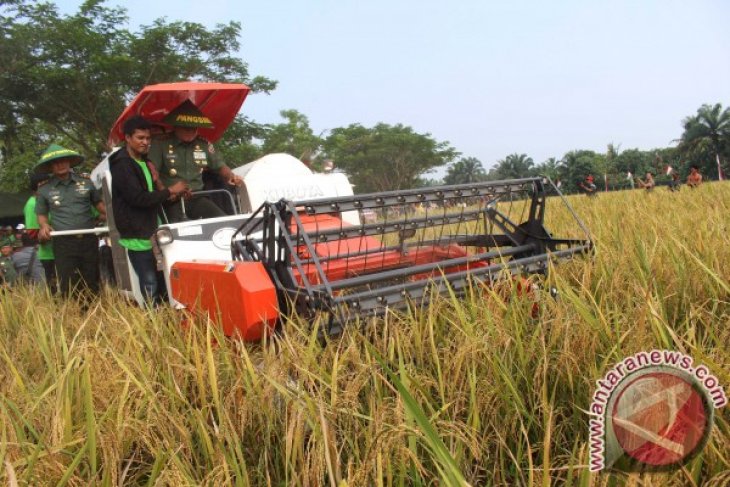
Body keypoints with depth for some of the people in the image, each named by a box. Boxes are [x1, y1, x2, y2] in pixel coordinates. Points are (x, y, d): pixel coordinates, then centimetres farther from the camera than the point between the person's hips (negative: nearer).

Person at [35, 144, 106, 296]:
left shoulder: (85, 183, 8)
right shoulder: (44, 190, 7)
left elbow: (99, 203, 18)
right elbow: (41, 214, 16)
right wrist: (44, 226, -6)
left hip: (88, 240, 1)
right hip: (64, 243, -1)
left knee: (92, 285, 8)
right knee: (68, 287, -2)